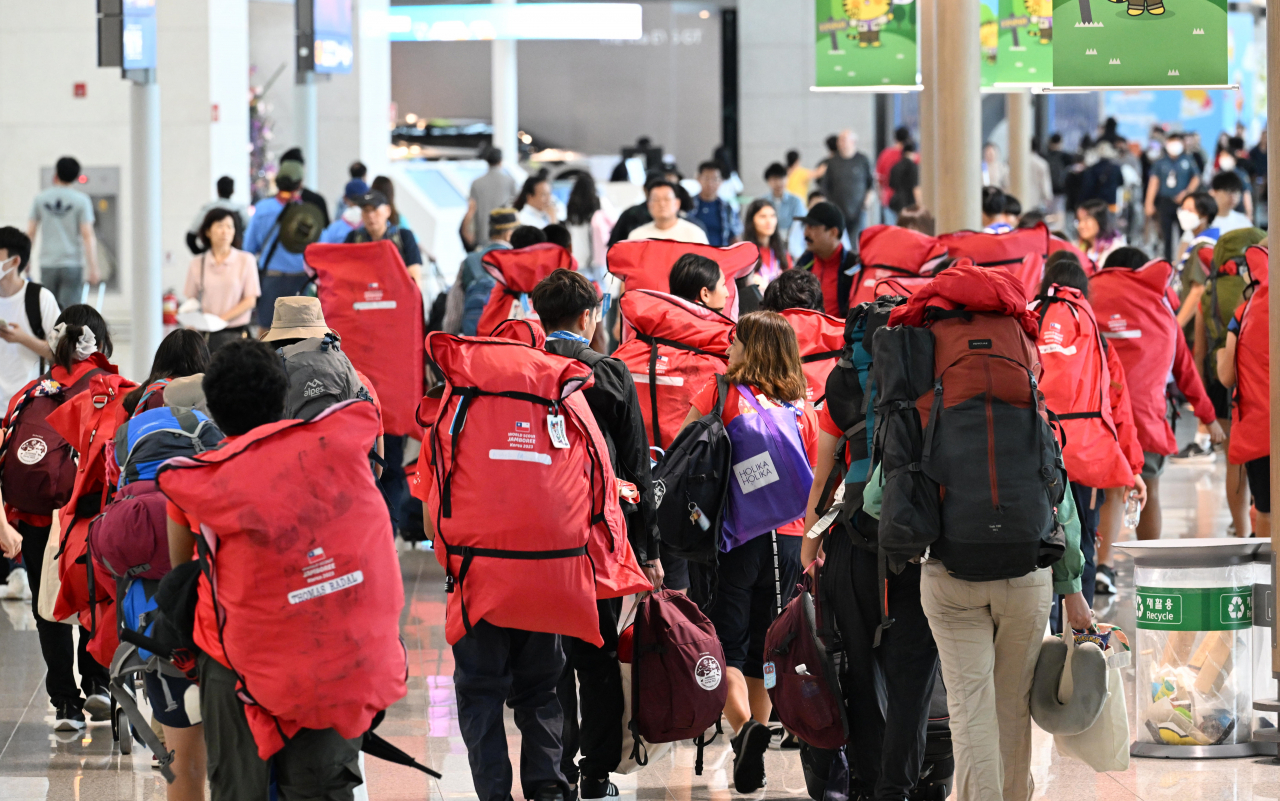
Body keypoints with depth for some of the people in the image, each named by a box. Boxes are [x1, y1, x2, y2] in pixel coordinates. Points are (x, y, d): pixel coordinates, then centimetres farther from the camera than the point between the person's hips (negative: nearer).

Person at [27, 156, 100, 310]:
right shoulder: (81, 200, -3)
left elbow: (30, 233, 5)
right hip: (72, 263, -2)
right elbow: (88, 235, -8)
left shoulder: (40, 199, 4)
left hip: (47, 264, 2)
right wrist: (93, 267, -7)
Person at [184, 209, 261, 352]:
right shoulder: (197, 264, 9)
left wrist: (222, 318, -10)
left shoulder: (245, 260, 3)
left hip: (236, 334, -1)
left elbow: (250, 301, 0)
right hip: (207, 334, 1)